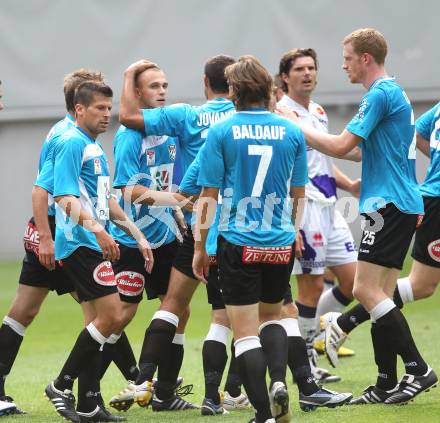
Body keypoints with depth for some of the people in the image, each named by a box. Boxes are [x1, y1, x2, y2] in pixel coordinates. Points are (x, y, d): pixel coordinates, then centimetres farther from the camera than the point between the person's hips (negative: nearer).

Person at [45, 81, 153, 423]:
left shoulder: (95, 147, 20)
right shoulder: (72, 143, -11)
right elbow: (65, 196, -21)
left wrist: (138, 236, 26)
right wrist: (97, 229, -34)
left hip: (93, 245, 10)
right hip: (79, 243, -10)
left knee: (108, 319, 8)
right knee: (111, 317, -13)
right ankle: (62, 386, -5)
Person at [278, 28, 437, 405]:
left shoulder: (380, 94, -13)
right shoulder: (395, 93, 18)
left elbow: (341, 146, -16)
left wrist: (298, 128, -6)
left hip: (389, 204, -10)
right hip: (402, 204, 10)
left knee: (366, 290, -12)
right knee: (380, 294, 8)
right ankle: (387, 384, 8)